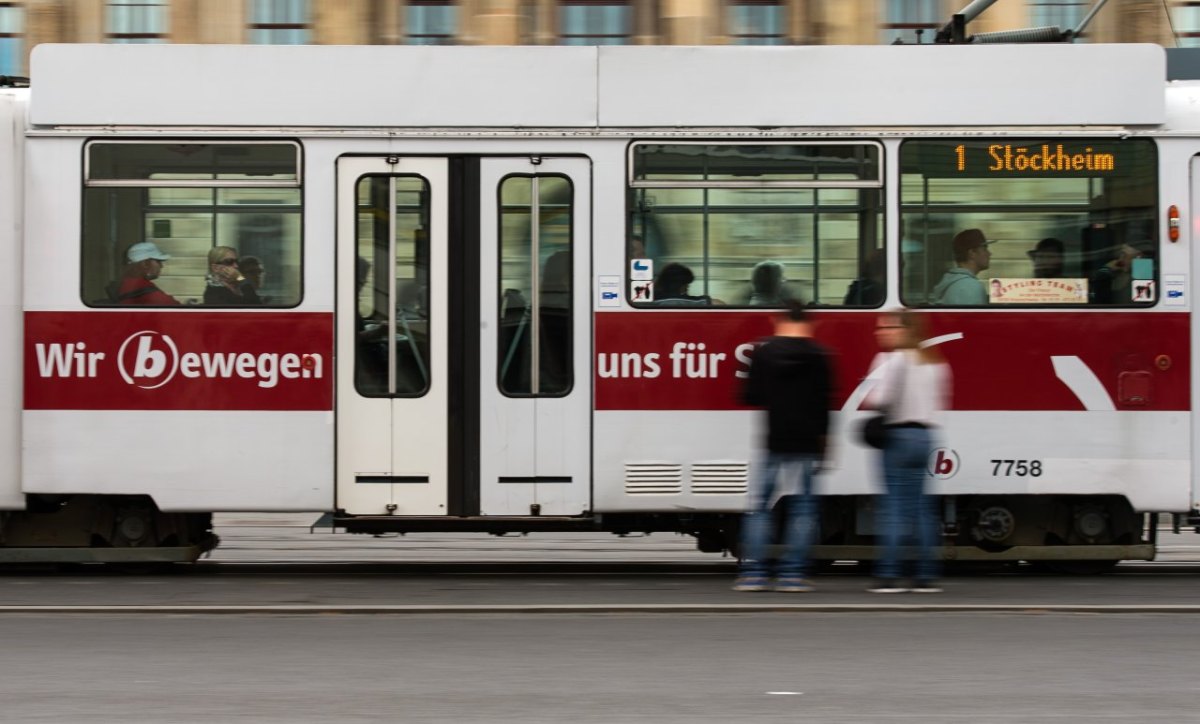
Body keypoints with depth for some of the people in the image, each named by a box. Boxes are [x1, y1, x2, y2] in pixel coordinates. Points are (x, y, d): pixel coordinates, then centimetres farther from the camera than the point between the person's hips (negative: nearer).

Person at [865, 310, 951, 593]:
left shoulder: (894, 360, -9)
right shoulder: (933, 362, 14)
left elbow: (881, 398, -16)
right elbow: (941, 402, 16)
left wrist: (868, 402, 3)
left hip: (899, 435, -7)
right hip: (925, 434, 7)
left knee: (894, 506, -6)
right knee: (921, 507, 10)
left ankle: (889, 574, -9)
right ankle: (927, 575, 9)